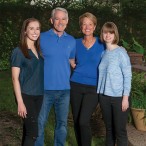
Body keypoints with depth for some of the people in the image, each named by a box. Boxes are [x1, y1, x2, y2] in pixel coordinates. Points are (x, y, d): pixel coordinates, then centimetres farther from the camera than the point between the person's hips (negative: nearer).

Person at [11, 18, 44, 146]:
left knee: (28, 130, 12)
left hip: (39, 96, 6)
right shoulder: (19, 51, -8)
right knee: (33, 132, -7)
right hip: (26, 96, -6)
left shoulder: (39, 51, 9)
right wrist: (20, 102, -16)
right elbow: (15, 78, -11)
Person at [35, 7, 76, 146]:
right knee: (39, 123, 3)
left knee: (62, 124, 13)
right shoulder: (42, 38, -4)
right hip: (45, 88, -3)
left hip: (64, 89, 3)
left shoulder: (71, 41, 6)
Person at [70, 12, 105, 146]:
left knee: (84, 121, -14)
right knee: (76, 120, 7)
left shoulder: (101, 45, -1)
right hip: (76, 85, 3)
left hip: (93, 87, -2)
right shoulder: (76, 43, 4)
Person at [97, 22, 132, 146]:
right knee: (109, 129, 14)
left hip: (119, 97, -5)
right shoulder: (103, 53, 8)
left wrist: (125, 98, -13)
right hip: (104, 96, 5)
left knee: (120, 130, 0)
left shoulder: (121, 52, -9)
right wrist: (100, 94, 8)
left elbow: (128, 76, -10)